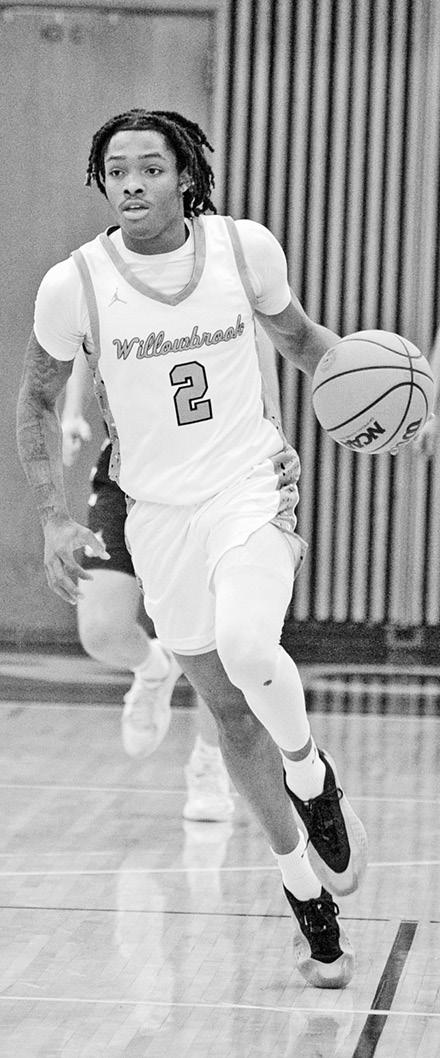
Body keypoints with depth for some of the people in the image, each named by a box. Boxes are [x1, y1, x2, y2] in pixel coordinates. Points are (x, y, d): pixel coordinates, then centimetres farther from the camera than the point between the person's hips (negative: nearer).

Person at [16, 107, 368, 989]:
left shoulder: (245, 247, -8)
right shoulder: (74, 284, -10)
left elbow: (296, 336, 12)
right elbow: (36, 402, 6)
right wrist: (55, 522, -2)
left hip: (253, 491, -1)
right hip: (158, 514, 1)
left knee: (247, 650, -30)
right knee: (231, 713, 7)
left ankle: (312, 778, 0)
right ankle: (305, 893, 24)